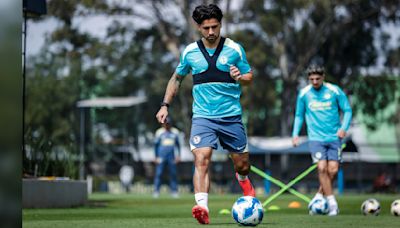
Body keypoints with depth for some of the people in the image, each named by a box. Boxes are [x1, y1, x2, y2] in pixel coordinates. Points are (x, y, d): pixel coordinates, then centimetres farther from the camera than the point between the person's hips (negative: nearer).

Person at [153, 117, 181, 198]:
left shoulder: (175, 132, 7)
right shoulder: (159, 132, -1)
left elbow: (177, 144, 17)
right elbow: (156, 144, 5)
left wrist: (178, 155, 10)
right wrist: (156, 157, 3)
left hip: (171, 156, 3)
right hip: (161, 156, -3)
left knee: (173, 174, 2)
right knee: (158, 173, -7)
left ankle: (174, 191, 8)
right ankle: (156, 191, -3)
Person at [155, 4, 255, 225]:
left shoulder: (234, 49, -1)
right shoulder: (190, 52, 4)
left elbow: (249, 77, 7)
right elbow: (176, 78, 19)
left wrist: (240, 78, -16)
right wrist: (165, 105, 10)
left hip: (231, 115, 0)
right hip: (202, 117, 0)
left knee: (241, 162, 10)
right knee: (201, 159, -21)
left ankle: (243, 179, 48)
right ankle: (202, 208, -31)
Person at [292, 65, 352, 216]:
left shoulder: (334, 91, -1)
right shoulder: (304, 94, 3)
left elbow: (347, 110, 5)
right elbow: (299, 115, 14)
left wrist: (344, 127, -9)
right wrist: (295, 134, 4)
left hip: (334, 137, 0)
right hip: (316, 137, 0)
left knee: (333, 170, -6)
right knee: (322, 168, -16)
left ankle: (319, 195, 18)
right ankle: (331, 202, -10)